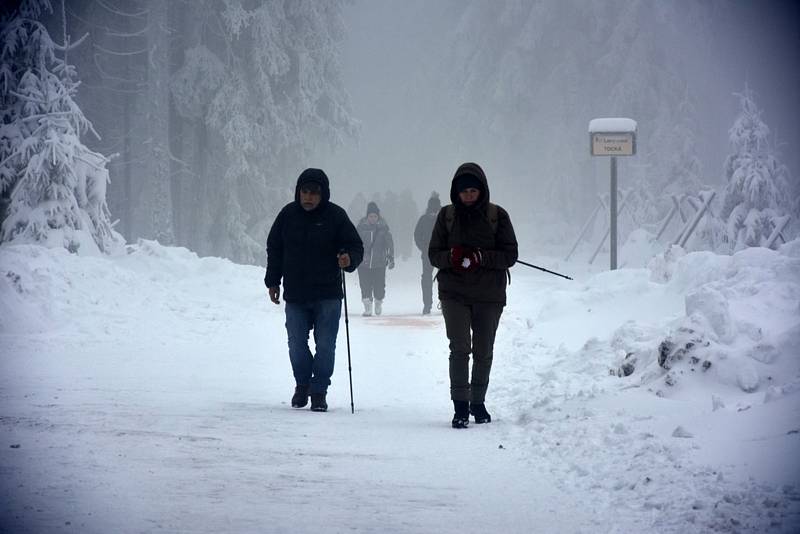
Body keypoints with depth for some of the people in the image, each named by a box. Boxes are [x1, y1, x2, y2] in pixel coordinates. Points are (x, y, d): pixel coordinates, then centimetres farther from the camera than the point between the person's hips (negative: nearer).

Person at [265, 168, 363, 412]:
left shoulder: (336, 216, -5)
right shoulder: (288, 214, 2)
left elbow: (356, 247, -2)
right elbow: (274, 249, 12)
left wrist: (349, 259, -25)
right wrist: (273, 282, 11)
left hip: (327, 296, -2)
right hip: (295, 295, 2)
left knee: (325, 345, -1)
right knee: (296, 344, 7)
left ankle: (319, 391, 9)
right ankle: (302, 384, 27)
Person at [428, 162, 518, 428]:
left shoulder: (497, 216, -1)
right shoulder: (447, 215, 3)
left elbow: (510, 255, -3)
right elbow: (434, 254, 6)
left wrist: (480, 257, -20)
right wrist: (452, 257, -17)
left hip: (489, 295, 1)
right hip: (454, 294, -1)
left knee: (483, 352, 11)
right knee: (460, 347, -15)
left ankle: (478, 402, 28)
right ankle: (460, 406, -15)